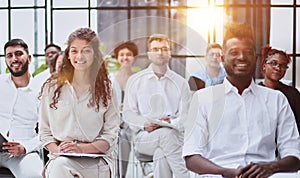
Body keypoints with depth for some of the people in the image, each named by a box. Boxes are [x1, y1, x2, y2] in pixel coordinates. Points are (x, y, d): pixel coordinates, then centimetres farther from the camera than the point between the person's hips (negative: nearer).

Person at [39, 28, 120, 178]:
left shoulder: (105, 89, 10)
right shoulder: (51, 88, 12)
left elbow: (110, 136, 5)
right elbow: (45, 132, 12)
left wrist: (81, 148, -12)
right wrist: (58, 151, -10)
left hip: (95, 161, -1)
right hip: (59, 158, 1)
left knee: (62, 165, -34)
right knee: (59, 165, -35)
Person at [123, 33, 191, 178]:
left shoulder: (180, 83, 15)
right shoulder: (135, 81, 13)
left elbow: (185, 116, 7)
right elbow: (128, 113, 8)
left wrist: (171, 122, -17)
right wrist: (144, 124, -13)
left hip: (174, 135, 1)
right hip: (144, 137, 0)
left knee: (161, 154, -35)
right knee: (166, 134, -35)